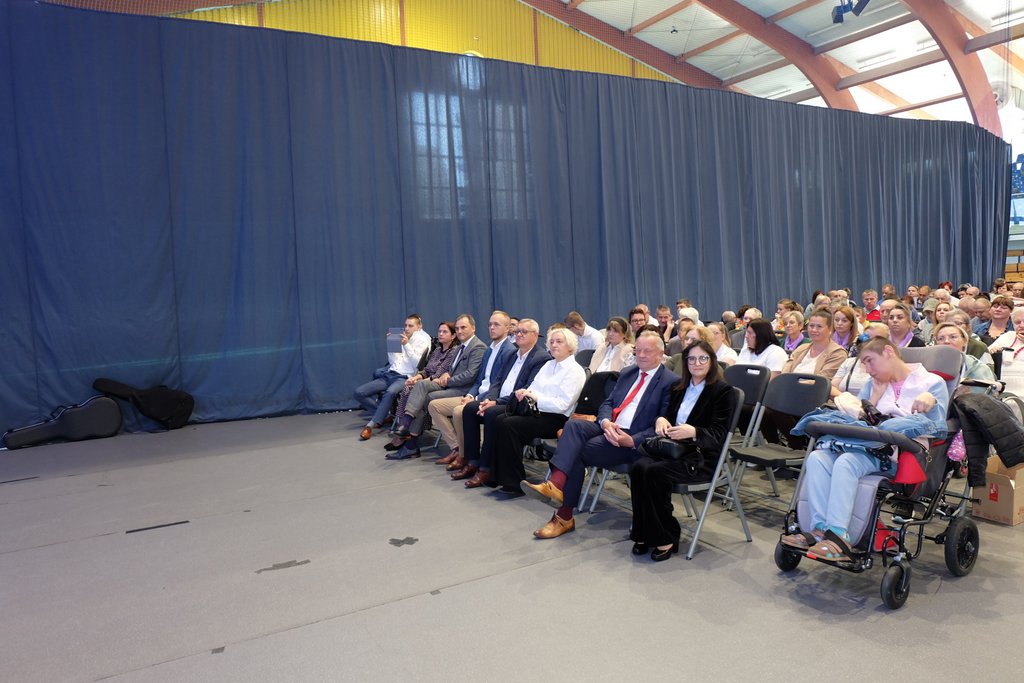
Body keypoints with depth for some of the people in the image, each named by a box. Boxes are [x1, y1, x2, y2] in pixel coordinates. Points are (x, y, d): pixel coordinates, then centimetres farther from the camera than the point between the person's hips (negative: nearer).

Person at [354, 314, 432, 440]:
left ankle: (370, 425, -34)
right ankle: (384, 414, 2)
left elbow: (417, 364, -8)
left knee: (390, 392, -40)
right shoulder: (402, 339, 20)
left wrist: (406, 345, -12)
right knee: (359, 392, -8)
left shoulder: (423, 340, 4)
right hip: (390, 374, 7)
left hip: (405, 378, -7)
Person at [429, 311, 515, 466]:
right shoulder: (489, 350, 19)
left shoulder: (510, 351, -11)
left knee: (459, 411, -34)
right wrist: (470, 395, -1)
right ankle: (456, 448, 0)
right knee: (434, 405, 2)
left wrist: (477, 399, -18)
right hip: (476, 396, 10)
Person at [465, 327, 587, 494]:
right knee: (499, 420, -17)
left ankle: (514, 484, -18)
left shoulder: (575, 371, -6)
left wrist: (536, 397, -17)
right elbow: (533, 388, 18)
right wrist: (524, 393, -5)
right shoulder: (549, 365, 20)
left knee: (509, 424, -25)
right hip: (537, 411, 8)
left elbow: (562, 404, -16)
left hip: (555, 418, -8)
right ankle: (493, 474, -14)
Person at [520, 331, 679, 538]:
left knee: (577, 452, -23)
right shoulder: (627, 373, 20)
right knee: (574, 425, -26)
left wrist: (632, 441, -21)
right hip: (609, 428, 6)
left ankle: (564, 516, -18)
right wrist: (606, 422, -8)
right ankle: (555, 484, -42)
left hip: (633, 439, -6)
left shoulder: (671, 381, -2)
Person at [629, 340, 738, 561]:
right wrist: (661, 420, -2)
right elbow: (668, 414, 23)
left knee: (655, 472, -31)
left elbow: (719, 434, -9)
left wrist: (693, 432, -28)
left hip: (702, 456, -6)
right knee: (639, 466, -26)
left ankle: (665, 538, -15)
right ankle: (644, 534, -16)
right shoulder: (679, 387, 18)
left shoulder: (724, 391, -1)